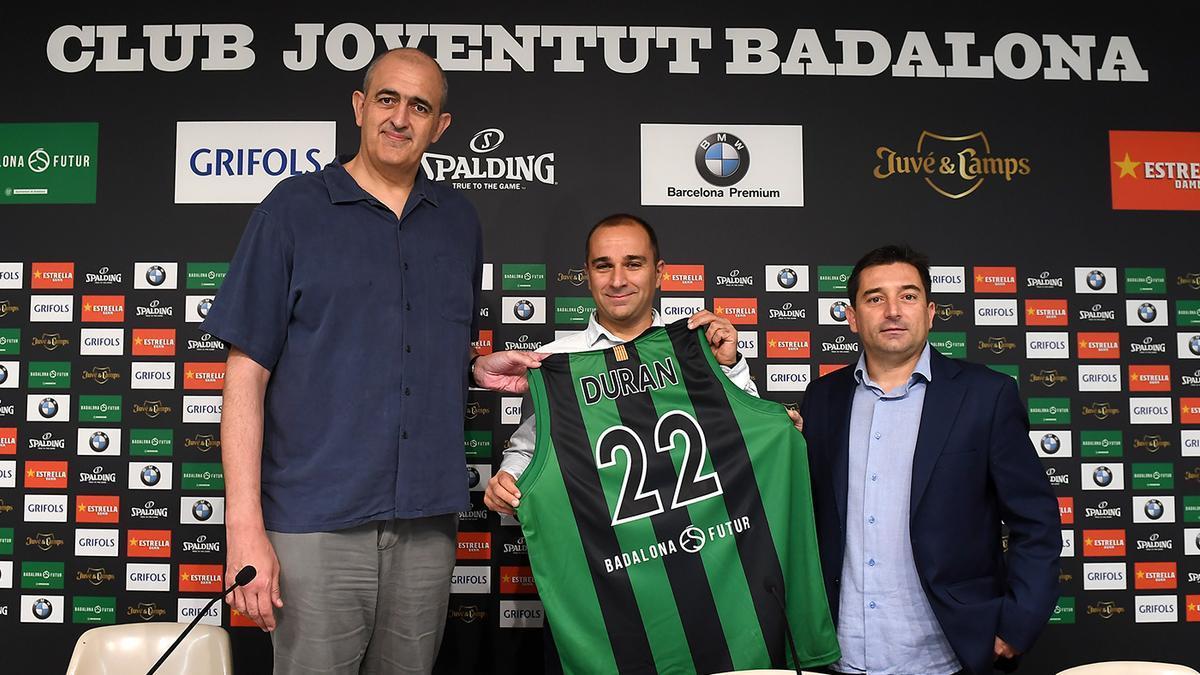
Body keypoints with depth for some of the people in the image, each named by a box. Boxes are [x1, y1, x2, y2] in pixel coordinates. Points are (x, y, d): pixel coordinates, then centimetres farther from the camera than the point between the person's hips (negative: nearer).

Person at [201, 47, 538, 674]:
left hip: (427, 519, 4)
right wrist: (245, 528, -10)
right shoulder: (294, 208, 0)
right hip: (318, 521, -3)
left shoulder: (459, 221, 11)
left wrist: (478, 366, 0)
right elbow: (247, 373, -4)